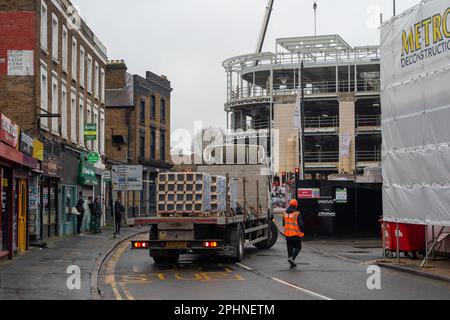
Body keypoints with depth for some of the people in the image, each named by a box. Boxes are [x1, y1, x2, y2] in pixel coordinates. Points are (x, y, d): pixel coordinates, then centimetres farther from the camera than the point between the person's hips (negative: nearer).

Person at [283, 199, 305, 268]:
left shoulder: (285, 214, 5)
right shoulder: (297, 214, -13)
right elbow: (300, 224, -15)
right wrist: (302, 232, -1)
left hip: (287, 234, 5)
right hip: (296, 234, -5)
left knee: (290, 248, 11)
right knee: (298, 247, 10)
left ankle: (292, 264, 13)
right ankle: (292, 258, -11)